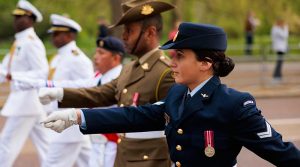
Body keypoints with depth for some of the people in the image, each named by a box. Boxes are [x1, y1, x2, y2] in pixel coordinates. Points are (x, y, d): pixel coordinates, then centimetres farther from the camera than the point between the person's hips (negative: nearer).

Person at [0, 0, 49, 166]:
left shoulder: (31, 43, -15)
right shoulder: (19, 42, 15)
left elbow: (42, 73, -22)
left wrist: (16, 76, -29)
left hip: (25, 102, -9)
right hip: (22, 101, 9)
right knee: (46, 148, 10)